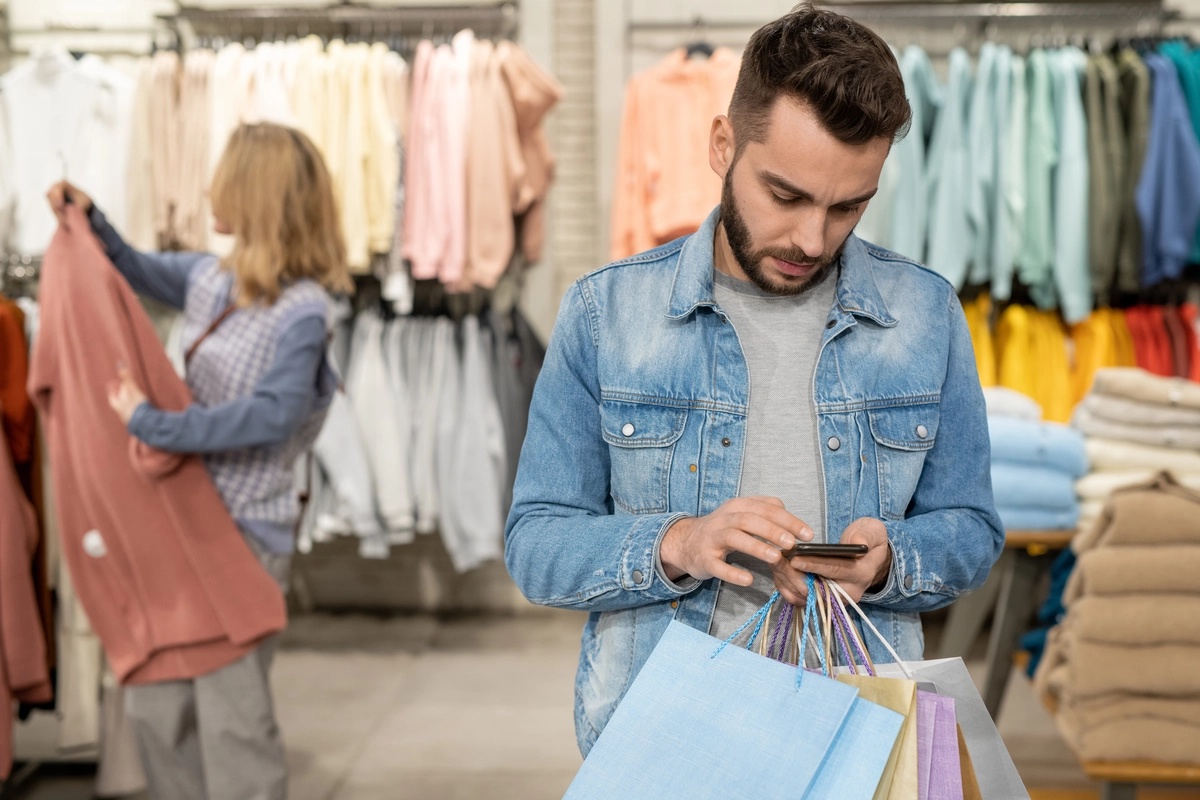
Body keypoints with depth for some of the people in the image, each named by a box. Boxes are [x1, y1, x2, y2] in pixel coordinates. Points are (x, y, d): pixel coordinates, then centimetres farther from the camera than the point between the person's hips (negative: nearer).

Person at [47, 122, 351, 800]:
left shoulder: (302, 311, -17)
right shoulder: (209, 277, 7)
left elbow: (272, 415, -28)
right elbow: (140, 272, 27)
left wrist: (155, 425, -27)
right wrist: (89, 222, 13)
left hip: (247, 533, -8)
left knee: (233, 715, -1)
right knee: (155, 705, 15)